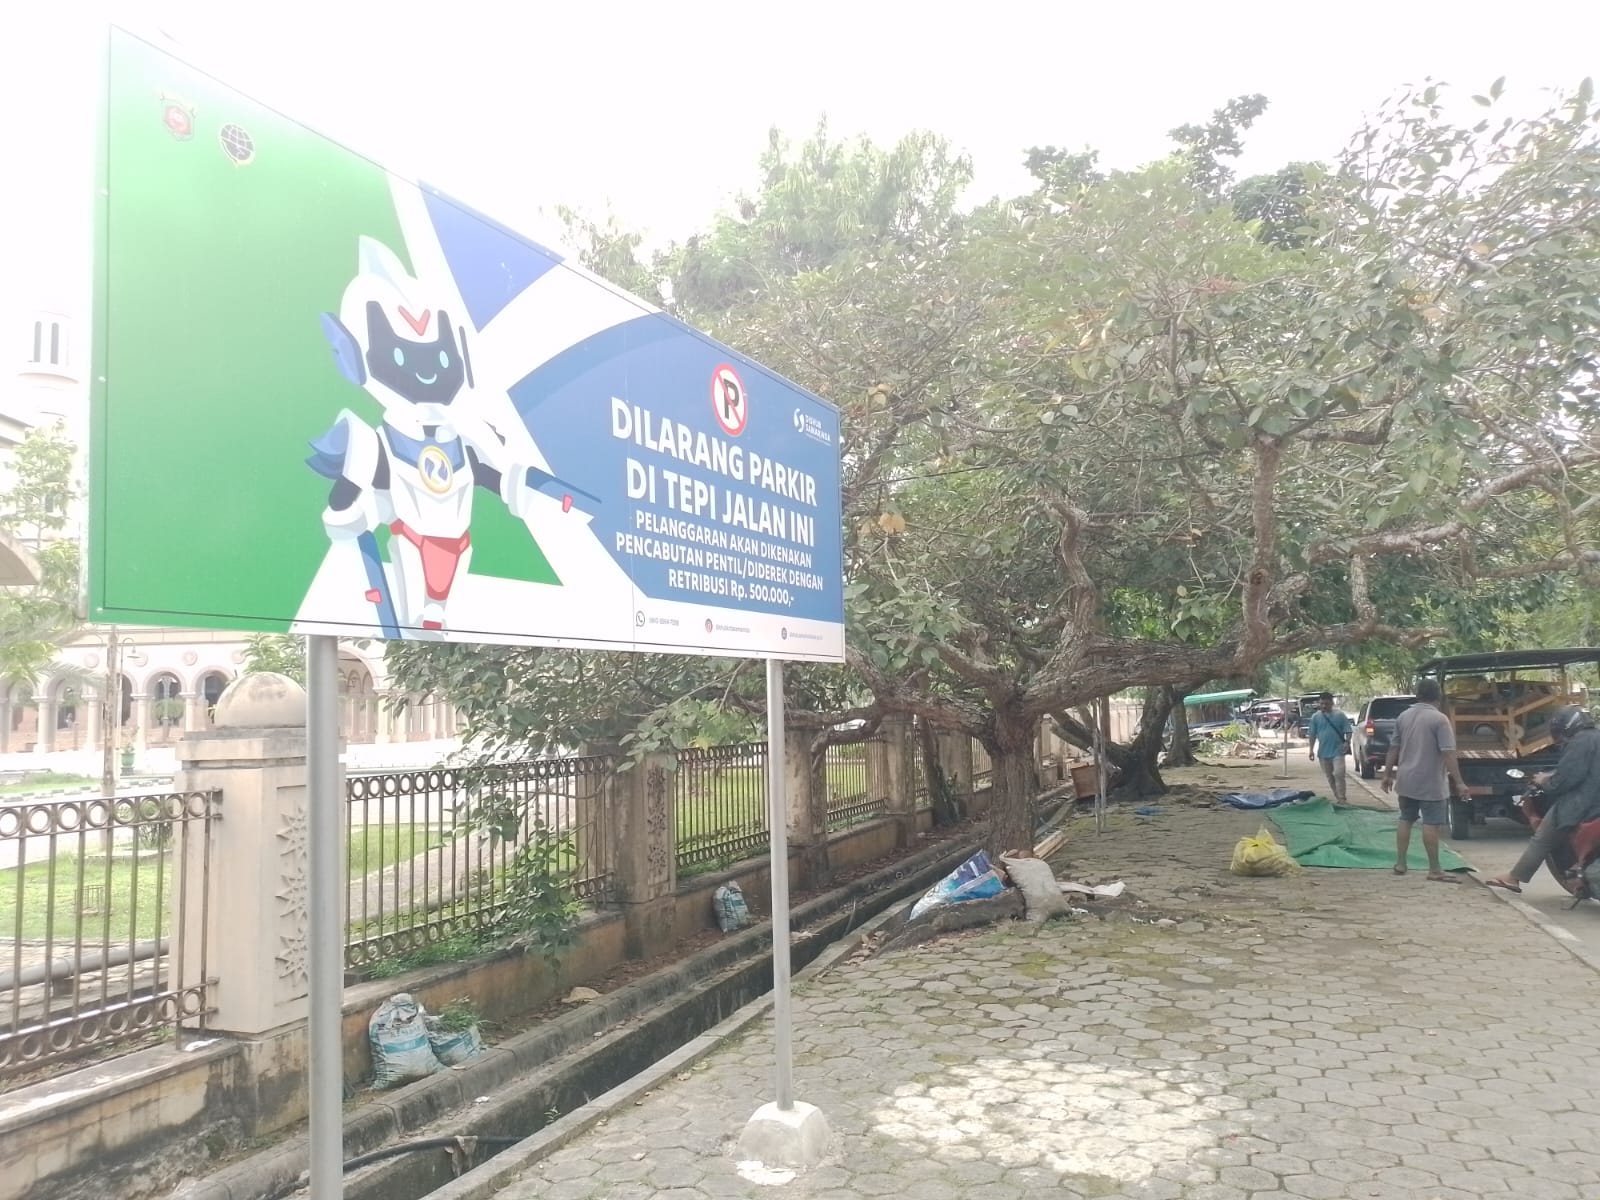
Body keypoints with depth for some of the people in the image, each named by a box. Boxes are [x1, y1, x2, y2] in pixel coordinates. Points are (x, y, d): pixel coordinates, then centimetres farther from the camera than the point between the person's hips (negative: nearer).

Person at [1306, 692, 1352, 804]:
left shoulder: (1340, 715, -2)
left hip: (1338, 751, -4)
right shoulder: (1316, 716, 4)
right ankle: (1336, 797, 24)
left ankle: (1341, 799, -8)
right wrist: (1312, 750, 3)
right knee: (1329, 776, 11)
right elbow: (1312, 734, 6)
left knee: (1339, 774, -12)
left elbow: (1347, 731, -2)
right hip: (1323, 752, 4)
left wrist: (1347, 742, -19)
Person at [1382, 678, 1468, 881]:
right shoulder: (1439, 719, -13)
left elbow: (1393, 749, 11)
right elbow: (1448, 753, -18)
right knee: (1431, 824, -3)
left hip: (1406, 780, 6)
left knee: (1405, 820, 14)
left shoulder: (1403, 716, 6)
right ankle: (1434, 870, 1)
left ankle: (1400, 864, 17)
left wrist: (1388, 774, 19)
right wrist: (1459, 781, -16)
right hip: (1430, 782, -6)